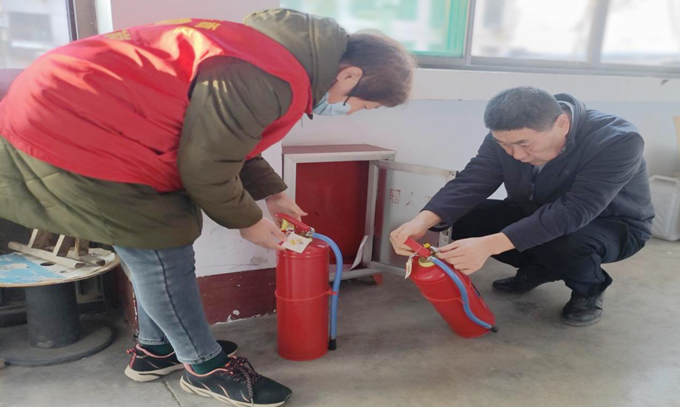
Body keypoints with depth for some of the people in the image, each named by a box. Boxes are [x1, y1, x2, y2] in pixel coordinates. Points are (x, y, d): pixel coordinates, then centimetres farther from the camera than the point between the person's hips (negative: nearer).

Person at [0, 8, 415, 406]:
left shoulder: (286, 53, 8)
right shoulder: (268, 79, -27)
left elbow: (225, 138, 17)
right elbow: (205, 166, -21)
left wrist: (272, 193, 18)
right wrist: (248, 222, -5)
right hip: (74, 128, -10)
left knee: (161, 246, 15)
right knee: (162, 252, -3)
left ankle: (156, 351, 32)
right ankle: (205, 366, 15)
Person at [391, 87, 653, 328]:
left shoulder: (618, 141, -33)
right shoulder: (506, 136, -18)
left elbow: (574, 211, -43)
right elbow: (470, 183, -27)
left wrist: (490, 245, -53)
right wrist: (424, 221, -47)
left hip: (614, 226, -4)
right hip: (535, 215, 4)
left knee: (570, 243, -39)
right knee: (462, 219, -18)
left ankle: (589, 289, -2)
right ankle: (538, 270, 6)